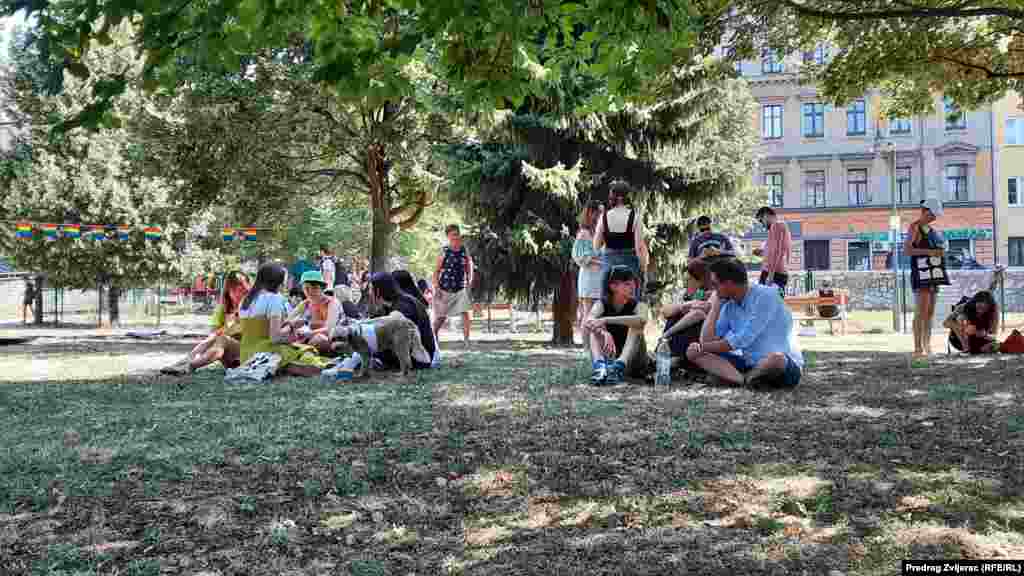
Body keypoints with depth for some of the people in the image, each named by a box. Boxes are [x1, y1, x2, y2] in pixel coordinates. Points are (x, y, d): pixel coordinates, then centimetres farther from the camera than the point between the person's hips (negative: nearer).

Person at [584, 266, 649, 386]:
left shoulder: (638, 306, -6)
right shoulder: (601, 305, -4)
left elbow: (642, 319, -33)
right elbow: (588, 322, -27)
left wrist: (606, 320, -44)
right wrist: (604, 333, -49)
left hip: (631, 363, -1)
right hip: (607, 359, 1)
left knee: (635, 326, -23)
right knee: (595, 329, -20)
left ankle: (619, 366, -47)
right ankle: (600, 365, -47)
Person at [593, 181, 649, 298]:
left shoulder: (604, 217, 0)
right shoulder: (634, 216, -6)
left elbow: (596, 246, 3)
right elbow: (639, 247, -9)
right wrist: (643, 269, -3)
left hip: (609, 262, 2)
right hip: (630, 261, -2)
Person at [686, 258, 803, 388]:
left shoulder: (766, 296, -16)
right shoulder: (729, 304, 4)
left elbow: (742, 341, -21)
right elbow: (707, 340, -2)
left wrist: (702, 348, -12)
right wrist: (715, 305, -3)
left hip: (785, 363, -6)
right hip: (749, 363, 6)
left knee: (776, 358, -43)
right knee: (692, 352, -8)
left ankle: (745, 377, -11)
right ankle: (748, 380, -25)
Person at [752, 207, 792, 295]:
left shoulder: (776, 225, -6)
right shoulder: (784, 227, 24)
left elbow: (777, 251, -16)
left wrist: (770, 275, -21)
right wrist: (763, 253, 22)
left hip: (775, 274, -10)